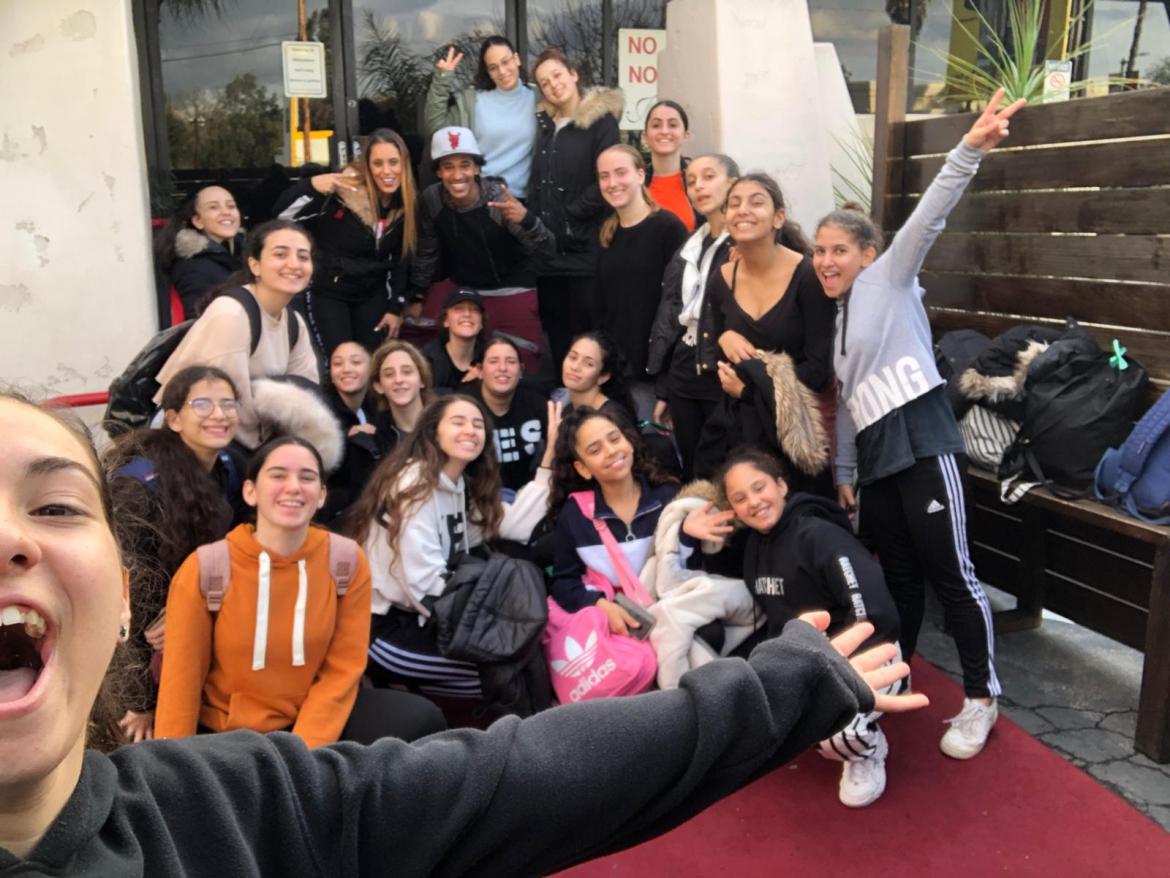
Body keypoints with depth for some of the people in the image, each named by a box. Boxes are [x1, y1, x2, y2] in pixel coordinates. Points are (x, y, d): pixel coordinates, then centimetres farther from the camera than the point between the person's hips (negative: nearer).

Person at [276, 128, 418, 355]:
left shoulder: (406, 206, -4)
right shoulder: (343, 191, -21)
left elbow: (402, 260, 6)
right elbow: (282, 214, -21)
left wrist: (396, 307, 3)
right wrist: (312, 186, -38)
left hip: (373, 294, 5)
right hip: (328, 291, -4)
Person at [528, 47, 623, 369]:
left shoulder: (601, 120, -2)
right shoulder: (545, 123, 18)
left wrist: (570, 214, -9)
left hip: (585, 247, -6)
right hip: (548, 249, 6)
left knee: (585, 331, -4)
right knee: (555, 330, 10)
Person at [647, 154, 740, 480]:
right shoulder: (687, 250, 14)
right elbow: (667, 319, 15)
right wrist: (662, 389, 14)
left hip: (727, 378, -6)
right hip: (684, 377, 6)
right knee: (691, 474, 14)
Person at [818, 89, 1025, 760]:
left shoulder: (889, 279, 2)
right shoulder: (839, 316, 21)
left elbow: (929, 217, -15)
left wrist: (971, 149, -29)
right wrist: (843, 471, 21)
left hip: (923, 443, -7)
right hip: (876, 456, 7)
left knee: (952, 574, -1)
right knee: (896, 576, 15)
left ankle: (981, 698, 12)